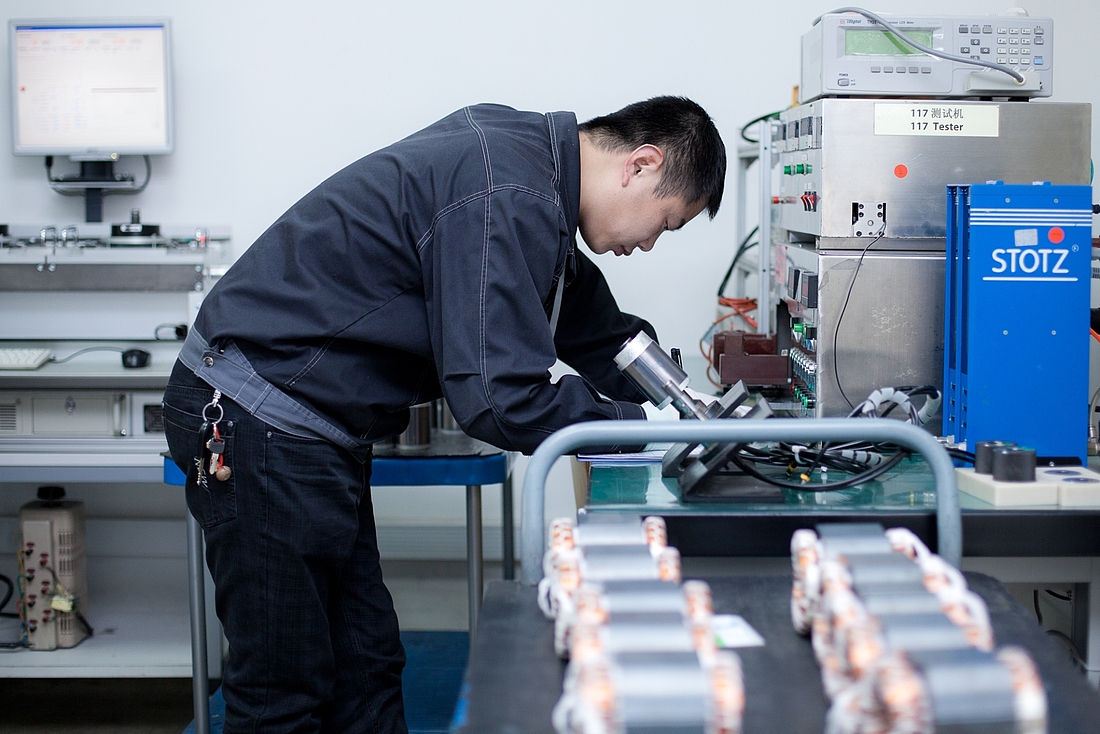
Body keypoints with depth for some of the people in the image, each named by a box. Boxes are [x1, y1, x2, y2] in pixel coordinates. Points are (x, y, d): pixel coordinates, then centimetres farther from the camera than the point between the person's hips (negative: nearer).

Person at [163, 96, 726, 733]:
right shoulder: (508, 199, -23)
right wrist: (645, 425, -14)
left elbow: (599, 333, 20)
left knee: (366, 667, 13)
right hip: (261, 424, -10)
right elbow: (501, 399, -25)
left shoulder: (529, 153, 10)